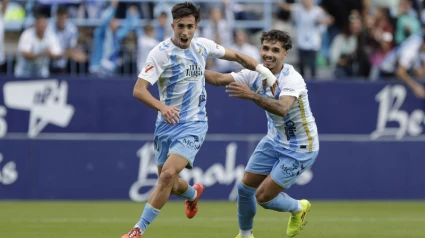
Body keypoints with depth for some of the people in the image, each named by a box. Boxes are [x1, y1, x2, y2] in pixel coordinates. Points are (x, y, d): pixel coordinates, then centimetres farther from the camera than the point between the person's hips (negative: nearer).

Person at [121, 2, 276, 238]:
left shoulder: (203, 46, -2)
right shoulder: (161, 52, -15)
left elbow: (236, 56, 17)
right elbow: (138, 90, -23)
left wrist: (263, 70, 5)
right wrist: (162, 106, -40)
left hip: (193, 124, 0)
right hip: (168, 124, 0)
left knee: (168, 174, -20)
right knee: (168, 182, 12)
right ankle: (193, 194, 51)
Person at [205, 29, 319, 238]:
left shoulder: (292, 79, -28)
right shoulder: (255, 74, -7)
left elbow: (282, 109, -47)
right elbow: (220, 79, -12)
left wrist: (252, 95, -59)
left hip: (299, 148, -7)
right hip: (274, 140, 7)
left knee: (263, 196, -8)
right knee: (245, 187, 7)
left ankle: (298, 208, 23)